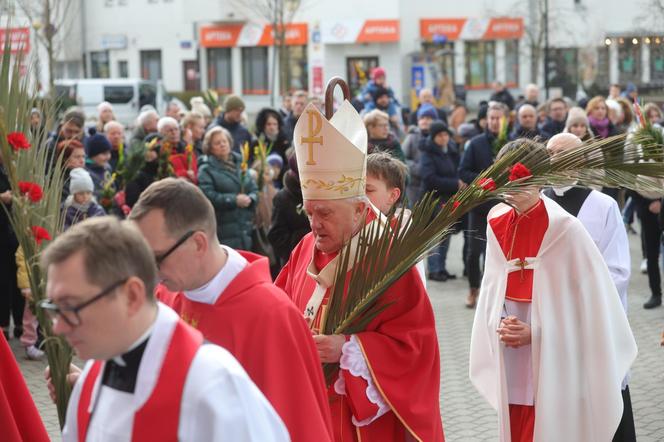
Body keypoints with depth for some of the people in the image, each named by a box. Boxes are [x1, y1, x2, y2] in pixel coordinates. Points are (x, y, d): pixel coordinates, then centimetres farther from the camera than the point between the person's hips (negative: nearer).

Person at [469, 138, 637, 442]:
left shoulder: (565, 229, -12)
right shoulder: (497, 225, 4)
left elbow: (588, 298, -10)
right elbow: (493, 289, 10)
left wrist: (536, 332, -15)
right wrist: (499, 325, -9)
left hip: (554, 362, -5)